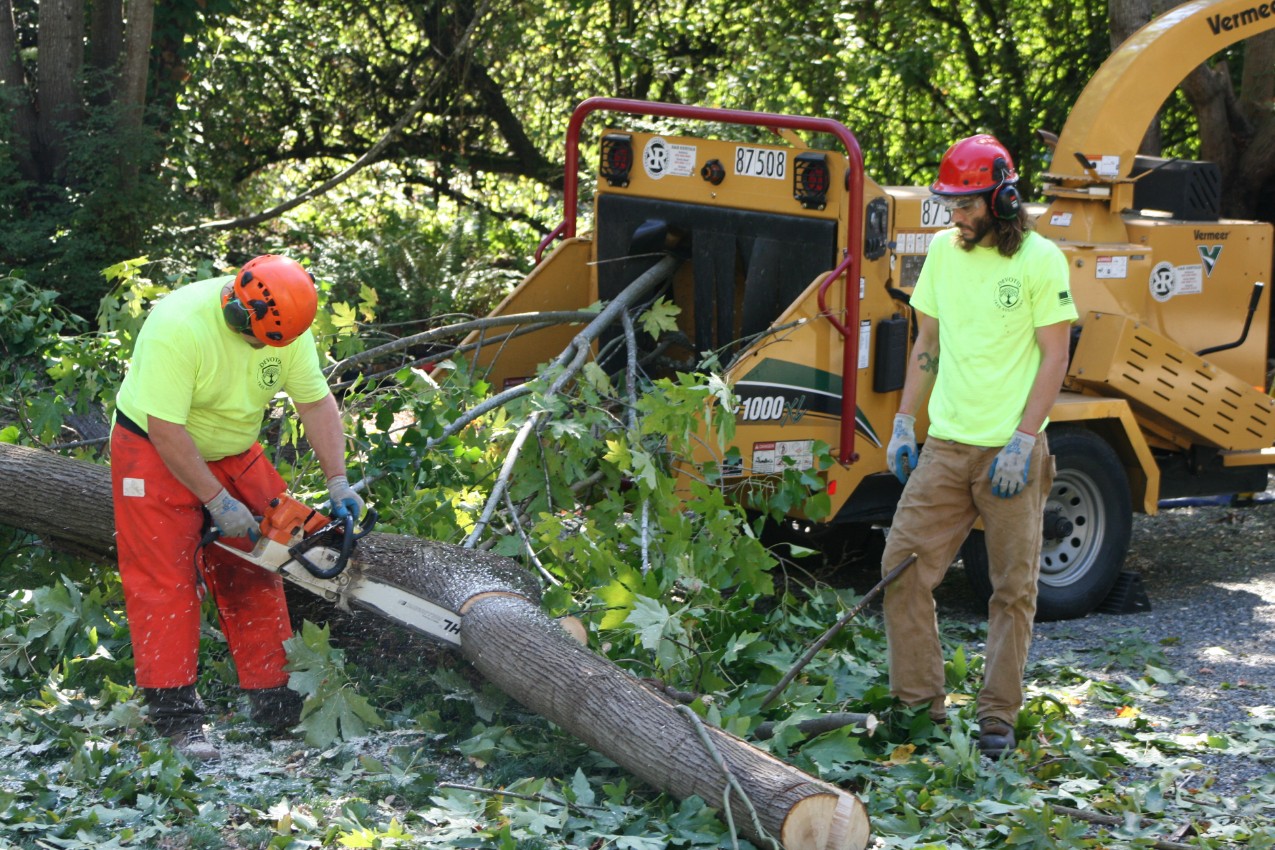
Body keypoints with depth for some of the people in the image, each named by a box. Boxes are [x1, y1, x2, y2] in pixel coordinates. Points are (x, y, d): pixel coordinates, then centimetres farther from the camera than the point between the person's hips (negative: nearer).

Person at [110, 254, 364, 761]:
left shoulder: (285, 325, -14)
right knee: (166, 583, -10)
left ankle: (274, 702, 12)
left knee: (253, 578, 6)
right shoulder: (179, 325, -33)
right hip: (158, 454, -6)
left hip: (233, 453, 6)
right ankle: (177, 719, -9)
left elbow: (316, 402, -6)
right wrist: (218, 502, -25)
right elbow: (165, 428, -31)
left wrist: (338, 483, -12)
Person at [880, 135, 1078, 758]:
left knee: (1014, 589, 2)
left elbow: (1054, 357, -8)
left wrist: (1023, 441, -15)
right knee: (903, 567, -2)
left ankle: (998, 716, 12)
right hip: (945, 445, 5)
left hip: (1010, 451, -5)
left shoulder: (1040, 260, -7)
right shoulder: (943, 250, 9)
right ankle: (919, 704, 8)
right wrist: (904, 423, 11)